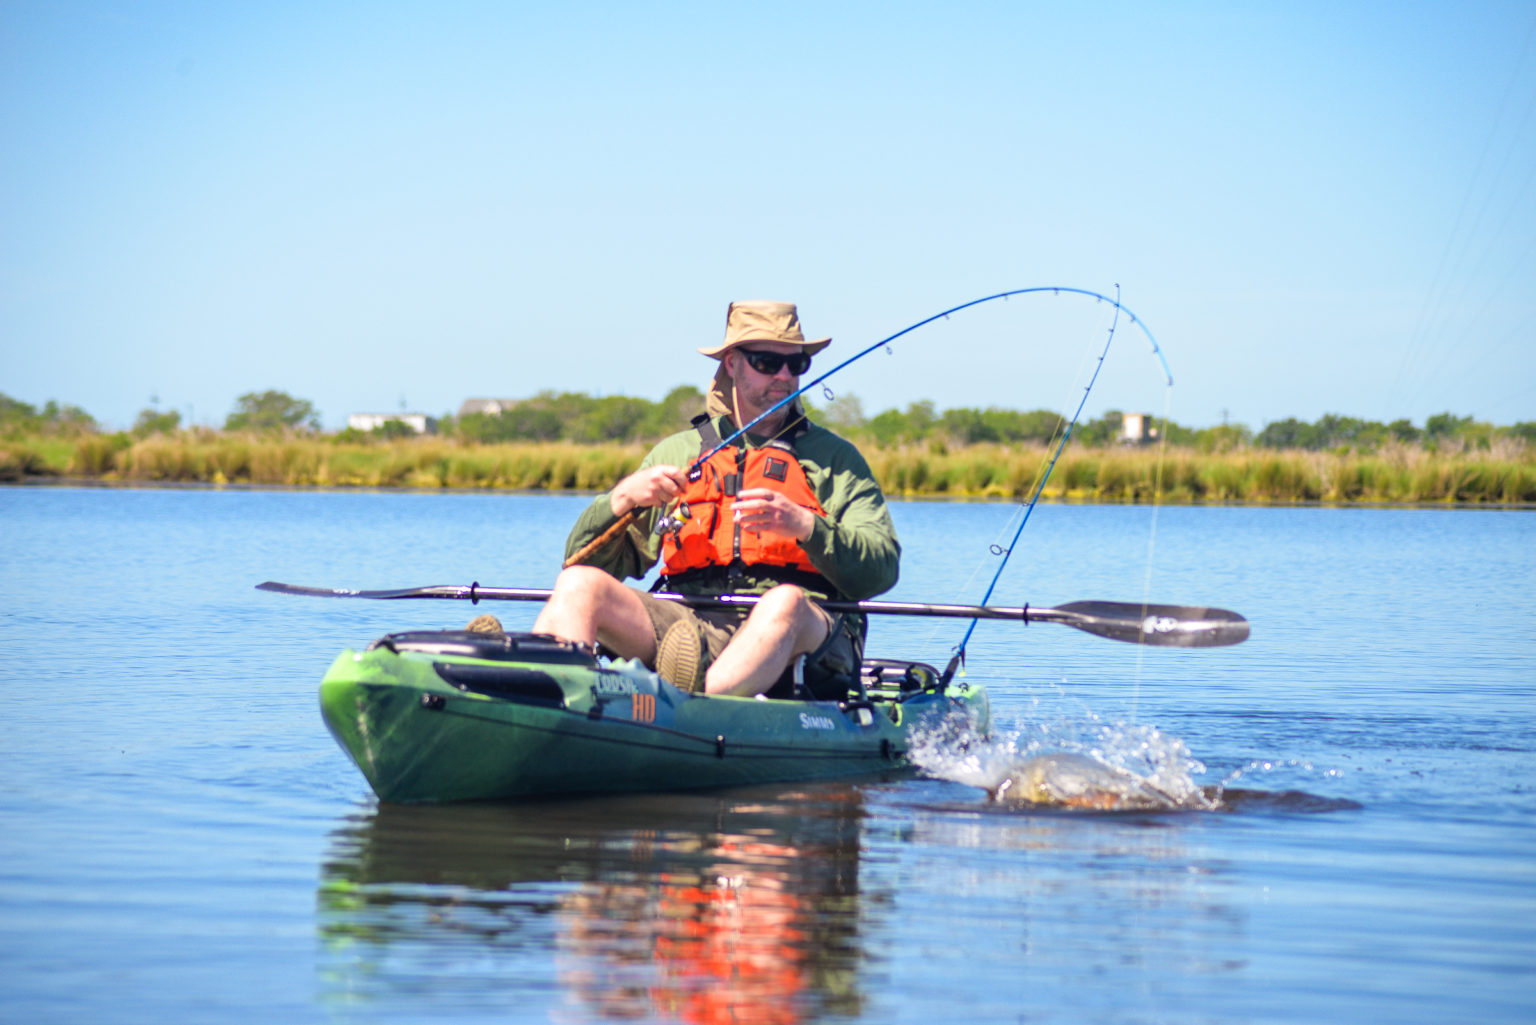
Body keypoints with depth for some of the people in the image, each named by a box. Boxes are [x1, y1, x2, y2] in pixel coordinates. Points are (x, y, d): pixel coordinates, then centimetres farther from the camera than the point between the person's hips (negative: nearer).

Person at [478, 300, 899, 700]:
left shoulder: (833, 458, 16)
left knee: (785, 602, -37)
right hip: (683, 626, 3)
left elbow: (882, 570, 0)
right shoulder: (676, 453, 24)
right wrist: (622, 498, -3)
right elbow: (585, 560, 17)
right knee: (579, 585, -19)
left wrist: (805, 525, -17)